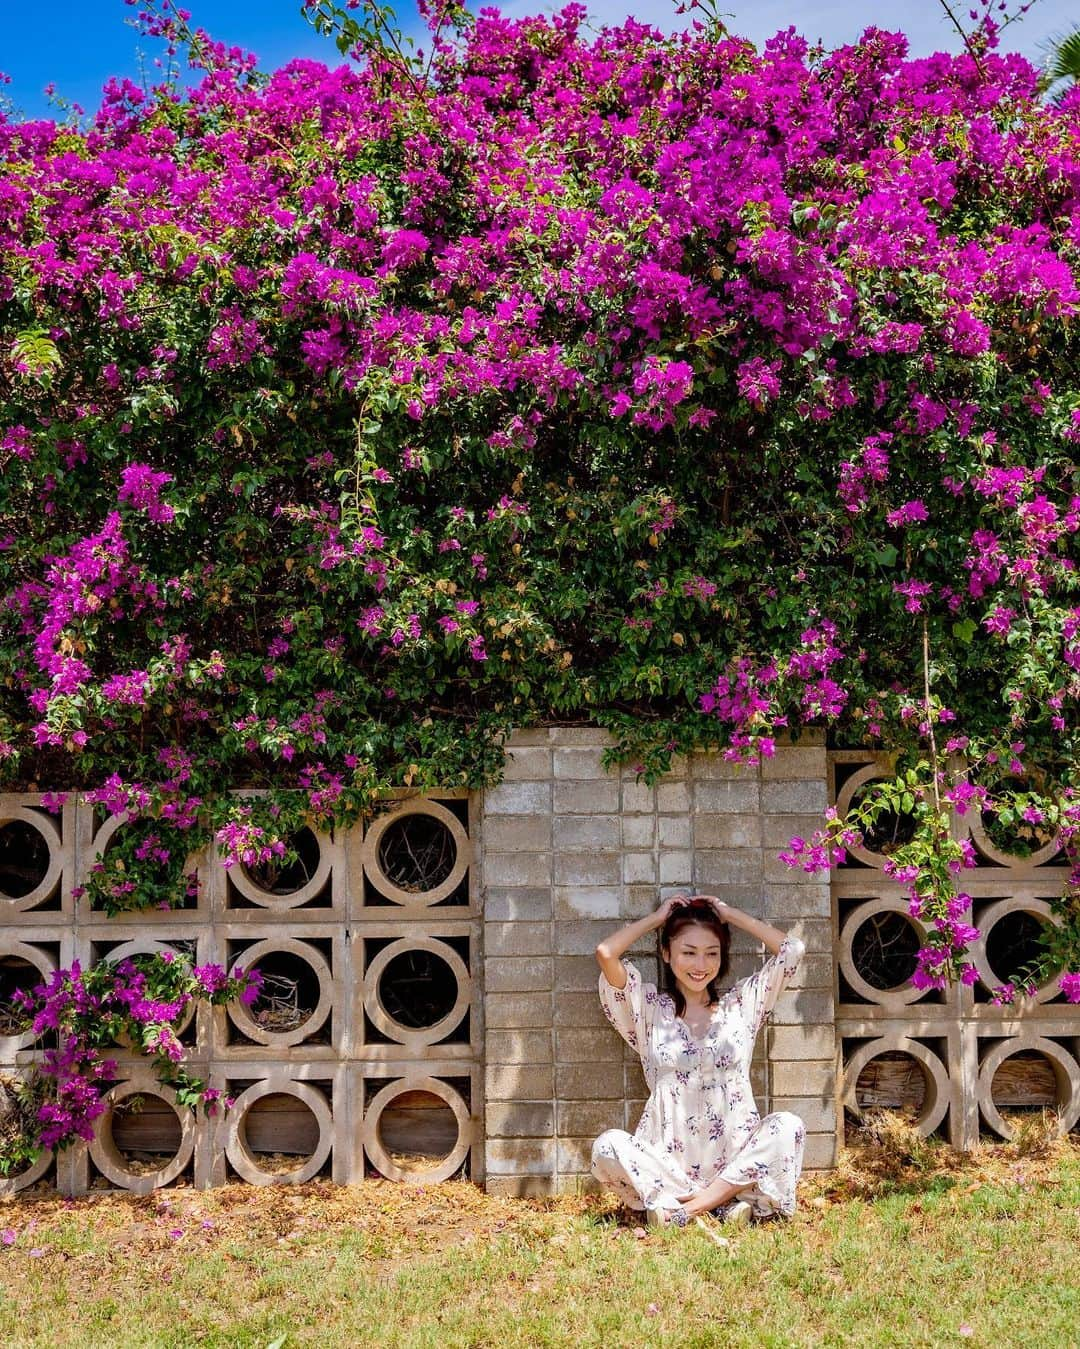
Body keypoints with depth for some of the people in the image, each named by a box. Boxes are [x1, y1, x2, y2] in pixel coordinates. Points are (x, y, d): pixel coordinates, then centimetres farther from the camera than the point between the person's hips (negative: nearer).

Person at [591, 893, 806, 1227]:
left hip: (736, 1160, 2)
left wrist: (730, 914, 10)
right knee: (608, 1146, -28)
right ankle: (726, 1204, -26)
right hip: (668, 1161, -1)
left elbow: (792, 950, 4)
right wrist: (657, 917, 7)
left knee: (787, 1126, -26)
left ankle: (683, 1207, -24)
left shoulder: (741, 1002, 13)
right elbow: (606, 953, -7)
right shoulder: (650, 1008, 8)